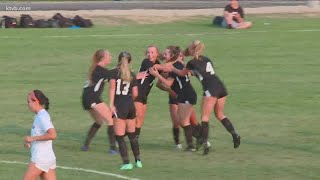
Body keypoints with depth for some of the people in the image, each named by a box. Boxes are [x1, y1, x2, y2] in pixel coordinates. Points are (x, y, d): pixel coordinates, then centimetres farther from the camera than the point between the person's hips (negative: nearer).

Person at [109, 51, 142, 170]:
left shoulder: (114, 72, -1)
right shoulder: (132, 75, 9)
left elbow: (112, 88, -12)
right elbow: (135, 94, 9)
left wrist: (111, 104, -15)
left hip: (119, 106, -5)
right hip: (130, 106, 5)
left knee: (120, 136, -3)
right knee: (132, 134, 17)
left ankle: (126, 163, -10)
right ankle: (138, 160, 21)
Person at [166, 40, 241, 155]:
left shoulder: (192, 63, 3)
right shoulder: (206, 59, 20)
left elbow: (182, 73, 21)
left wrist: (173, 69, 37)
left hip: (210, 89, -7)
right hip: (221, 87, 7)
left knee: (205, 117, -3)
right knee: (220, 115, 19)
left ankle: (205, 142, -14)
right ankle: (235, 135, 6)